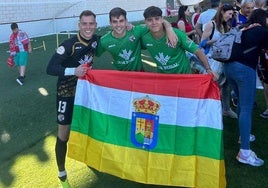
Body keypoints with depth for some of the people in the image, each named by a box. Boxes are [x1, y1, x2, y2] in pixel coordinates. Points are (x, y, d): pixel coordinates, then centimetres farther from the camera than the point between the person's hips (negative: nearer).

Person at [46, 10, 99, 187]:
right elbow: (50, 68, -26)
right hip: (67, 93, -5)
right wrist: (73, 71, -40)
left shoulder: (96, 40, -7)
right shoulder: (69, 45, -25)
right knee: (64, 134, 0)